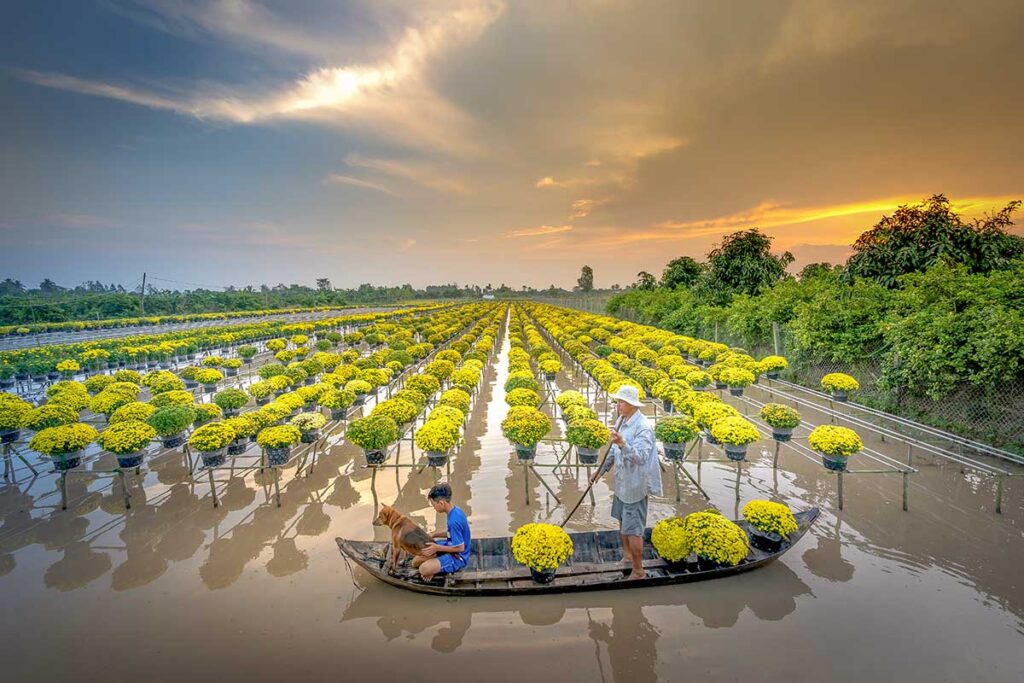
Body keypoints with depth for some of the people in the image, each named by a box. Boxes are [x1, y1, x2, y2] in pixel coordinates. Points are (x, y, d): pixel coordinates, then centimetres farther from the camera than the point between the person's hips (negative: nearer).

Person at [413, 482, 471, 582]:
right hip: (450, 545, 9)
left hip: (458, 557, -9)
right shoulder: (455, 509, -3)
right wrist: (434, 535, 8)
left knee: (424, 569, -26)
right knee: (416, 562, 7)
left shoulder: (454, 520, -33)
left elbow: (460, 547, -25)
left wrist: (437, 548, -19)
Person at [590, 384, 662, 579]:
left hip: (635, 486, -9)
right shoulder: (622, 421, 3)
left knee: (633, 530, 1)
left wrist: (622, 443, -49)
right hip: (622, 482, 9)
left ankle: (638, 571, 18)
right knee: (623, 521, 24)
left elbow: (640, 457, -35)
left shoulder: (643, 427, -25)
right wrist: (602, 469, 14)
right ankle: (627, 554, 45)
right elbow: (614, 450, 14)